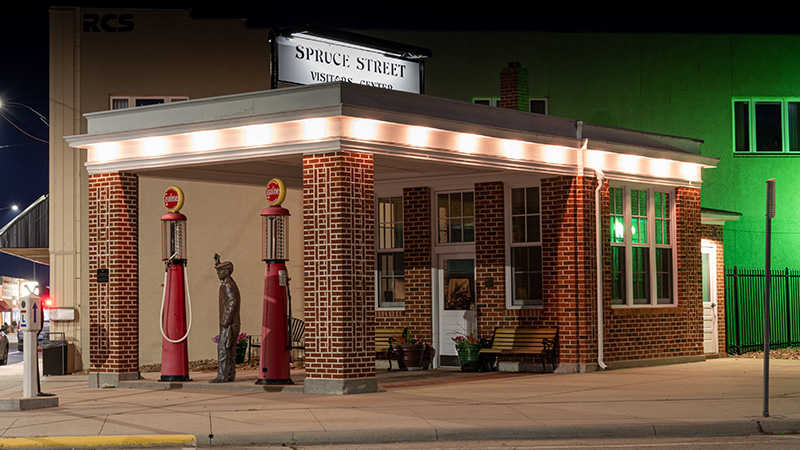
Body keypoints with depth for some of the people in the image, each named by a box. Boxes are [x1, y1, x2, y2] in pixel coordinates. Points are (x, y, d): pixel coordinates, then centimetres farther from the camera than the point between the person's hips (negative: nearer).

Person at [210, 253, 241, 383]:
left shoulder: (228, 286, -17)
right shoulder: (231, 283, 14)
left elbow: (232, 303, -25)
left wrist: (226, 321, -24)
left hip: (229, 324, -11)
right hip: (233, 323, 11)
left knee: (223, 349, -11)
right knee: (230, 350, 10)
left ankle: (223, 376, -13)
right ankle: (230, 375, 12)